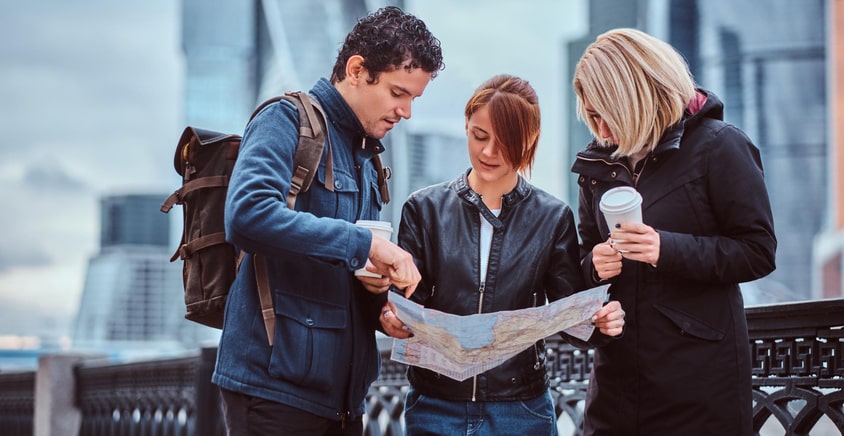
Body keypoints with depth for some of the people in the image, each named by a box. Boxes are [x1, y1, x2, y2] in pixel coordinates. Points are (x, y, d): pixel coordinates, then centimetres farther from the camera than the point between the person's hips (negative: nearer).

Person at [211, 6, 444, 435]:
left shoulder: (365, 158, 17)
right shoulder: (289, 121, -8)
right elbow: (248, 214, -26)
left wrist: (376, 279, 0)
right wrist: (365, 243, -24)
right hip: (277, 385, -8)